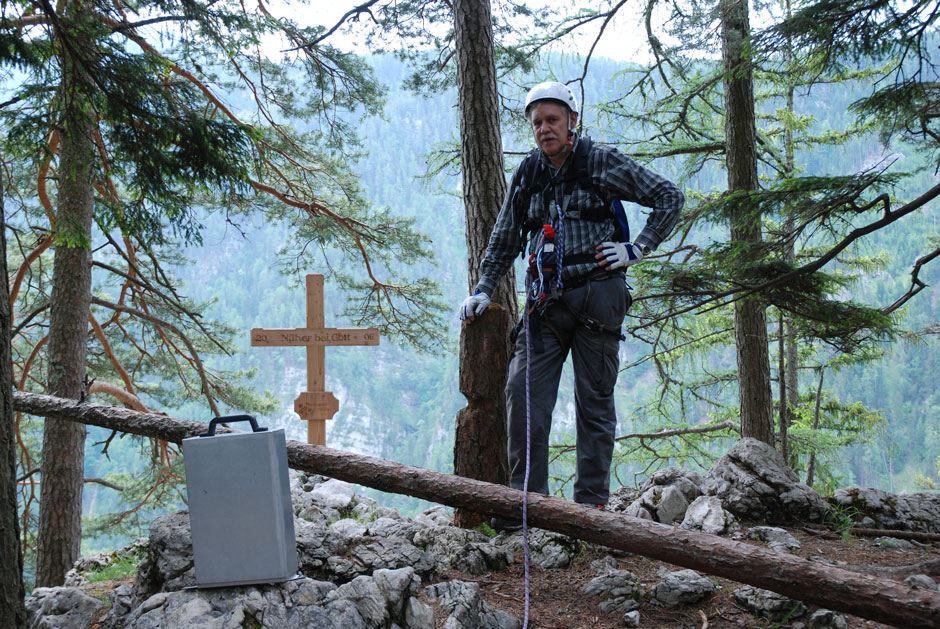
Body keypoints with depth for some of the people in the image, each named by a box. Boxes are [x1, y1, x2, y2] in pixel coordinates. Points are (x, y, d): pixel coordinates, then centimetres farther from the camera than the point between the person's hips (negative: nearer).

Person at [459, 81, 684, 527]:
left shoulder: (602, 162, 0)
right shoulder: (527, 175, 12)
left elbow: (669, 197, 5)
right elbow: (504, 238, 21)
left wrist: (637, 248, -3)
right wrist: (483, 289, 10)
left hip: (597, 294, -3)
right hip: (545, 301, 4)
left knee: (594, 401, 2)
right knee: (523, 391, -8)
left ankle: (591, 503, 10)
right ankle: (526, 496, 0)